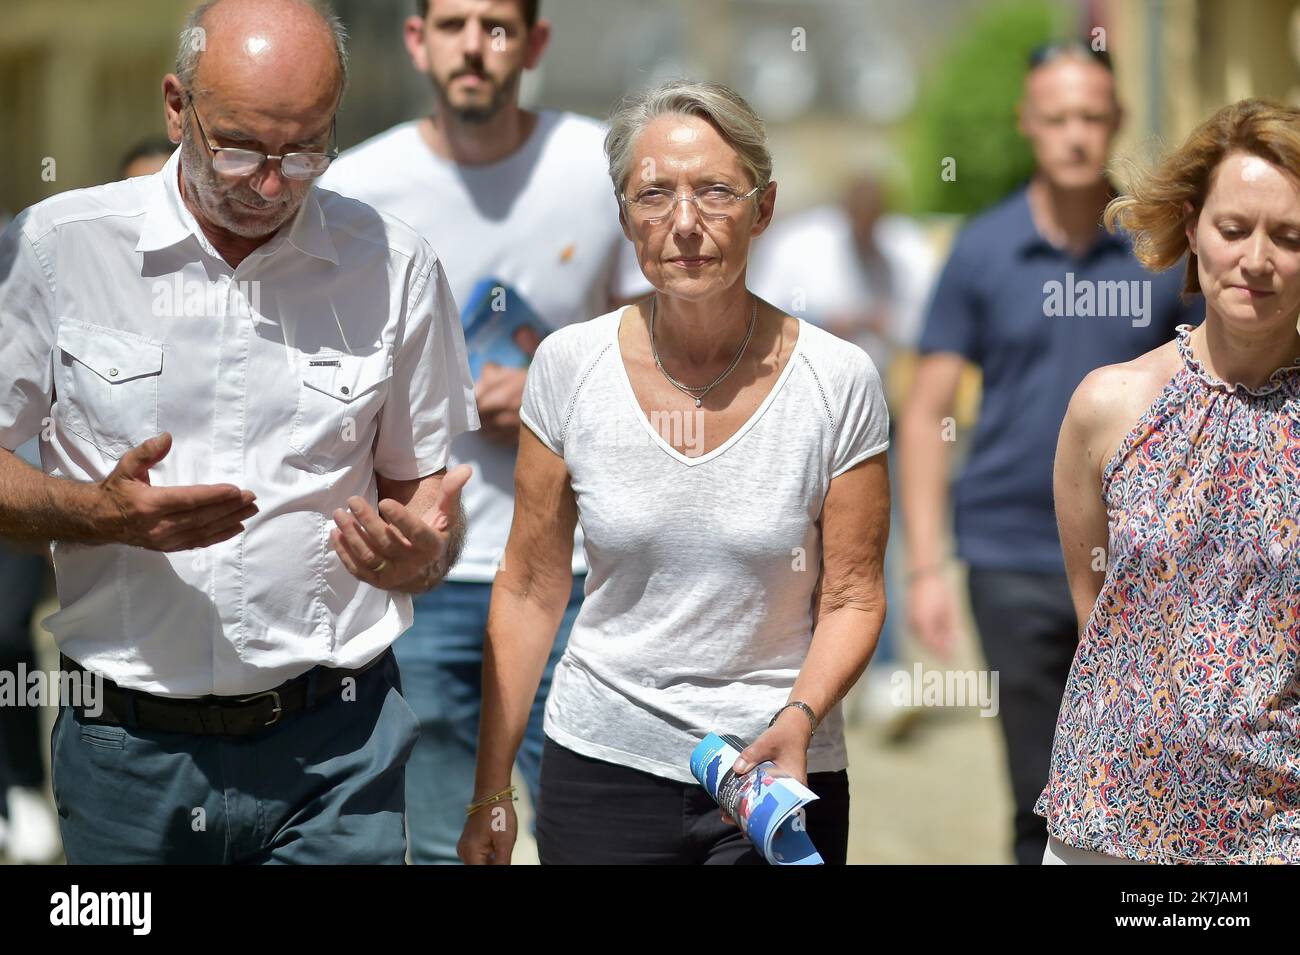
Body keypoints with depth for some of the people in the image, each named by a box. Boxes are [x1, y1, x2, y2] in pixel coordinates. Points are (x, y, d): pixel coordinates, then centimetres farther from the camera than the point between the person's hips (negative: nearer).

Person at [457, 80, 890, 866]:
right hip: (600, 770, 1)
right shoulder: (570, 366, -5)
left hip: (778, 775, -1)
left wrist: (799, 717, -20)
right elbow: (530, 590, 1)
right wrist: (492, 791, 2)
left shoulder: (838, 381, -9)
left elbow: (852, 597, -2)